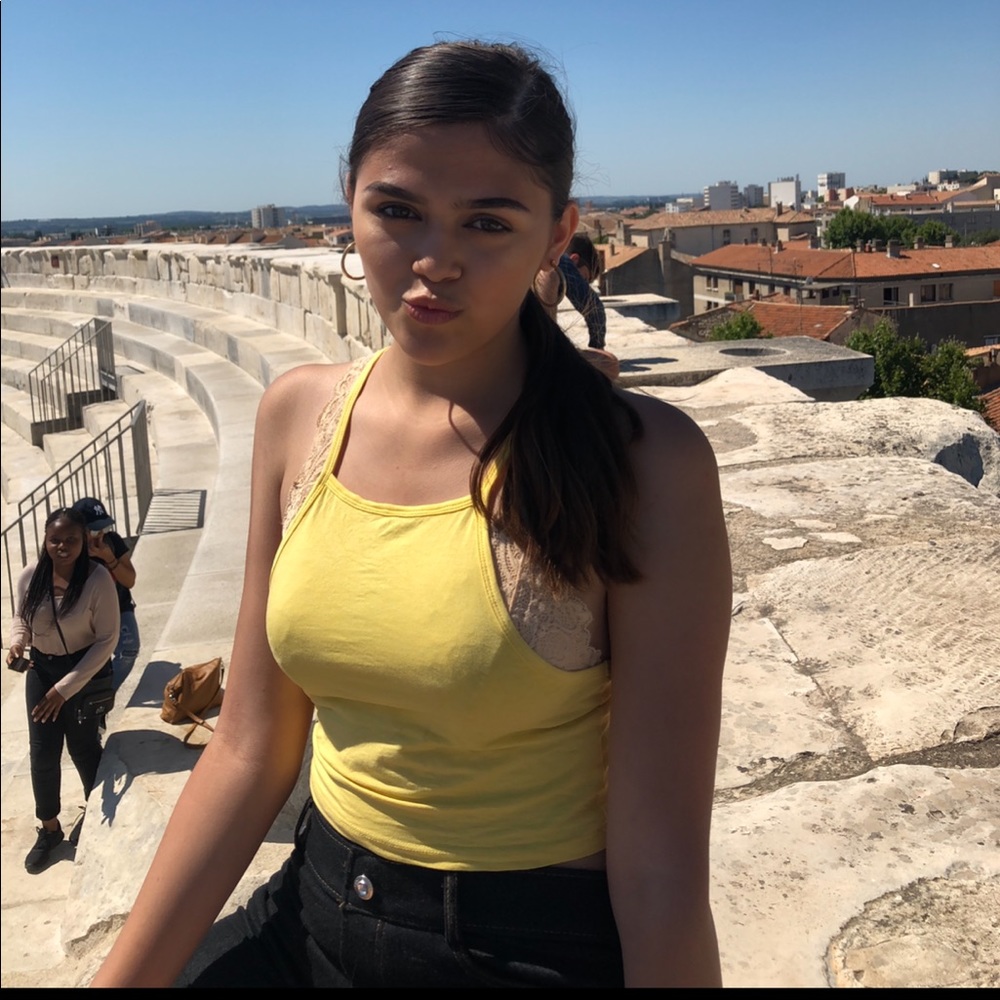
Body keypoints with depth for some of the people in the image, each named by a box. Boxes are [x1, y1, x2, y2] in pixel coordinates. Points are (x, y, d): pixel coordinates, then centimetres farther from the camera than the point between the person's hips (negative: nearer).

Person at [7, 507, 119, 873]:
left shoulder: (98, 579, -24)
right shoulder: (30, 577, -11)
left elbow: (107, 639, -19)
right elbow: (21, 619, 8)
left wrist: (66, 687, -20)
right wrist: (16, 643, -17)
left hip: (86, 672, -4)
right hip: (41, 671, 4)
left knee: (82, 747, 13)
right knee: (42, 754, 8)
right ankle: (49, 829, 29)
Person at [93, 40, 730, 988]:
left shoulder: (642, 464, -22)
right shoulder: (299, 414, -6)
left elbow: (662, 865, -20)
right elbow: (249, 752, -2)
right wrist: (122, 975, -1)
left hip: (542, 942, -4)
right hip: (317, 913, 5)